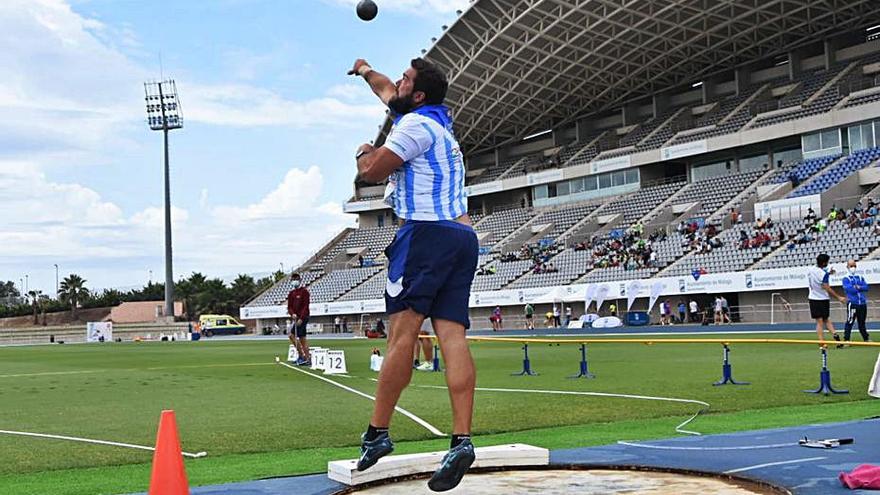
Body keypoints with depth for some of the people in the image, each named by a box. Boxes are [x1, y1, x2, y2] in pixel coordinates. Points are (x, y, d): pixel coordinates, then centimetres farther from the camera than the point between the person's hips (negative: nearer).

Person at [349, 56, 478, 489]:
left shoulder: (414, 125, -3)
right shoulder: (438, 121, 23)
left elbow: (370, 172, -4)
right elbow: (388, 93, 42)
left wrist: (364, 153, 18)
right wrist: (365, 71, 59)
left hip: (426, 233, -8)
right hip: (463, 238, 8)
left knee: (403, 331, -9)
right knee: (452, 335, -4)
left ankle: (377, 433, -8)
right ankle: (461, 440, -13)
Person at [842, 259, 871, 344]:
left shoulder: (860, 277, 15)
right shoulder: (846, 278, -1)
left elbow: (866, 287, 3)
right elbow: (849, 289, -16)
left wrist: (857, 287, -13)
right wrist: (861, 288, -5)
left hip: (862, 303, 5)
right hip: (852, 303, -5)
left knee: (862, 322, 14)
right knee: (850, 322, -9)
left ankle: (866, 339, 24)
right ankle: (846, 339, -6)